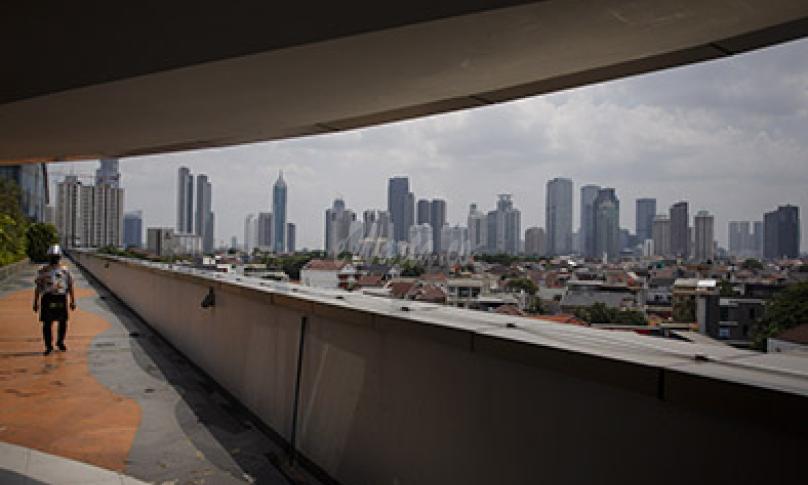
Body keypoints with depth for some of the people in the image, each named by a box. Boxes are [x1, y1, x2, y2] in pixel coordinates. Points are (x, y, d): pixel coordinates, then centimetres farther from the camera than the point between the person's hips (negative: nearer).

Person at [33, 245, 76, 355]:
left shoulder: (65, 270, 9)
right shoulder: (43, 270, 7)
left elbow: (70, 286, 10)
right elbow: (38, 287, 7)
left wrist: (73, 301, 7)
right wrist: (36, 302, 4)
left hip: (61, 298, 1)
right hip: (47, 298, -1)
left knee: (63, 322, 7)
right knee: (47, 323, -2)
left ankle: (60, 342, 28)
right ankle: (48, 346, 7)